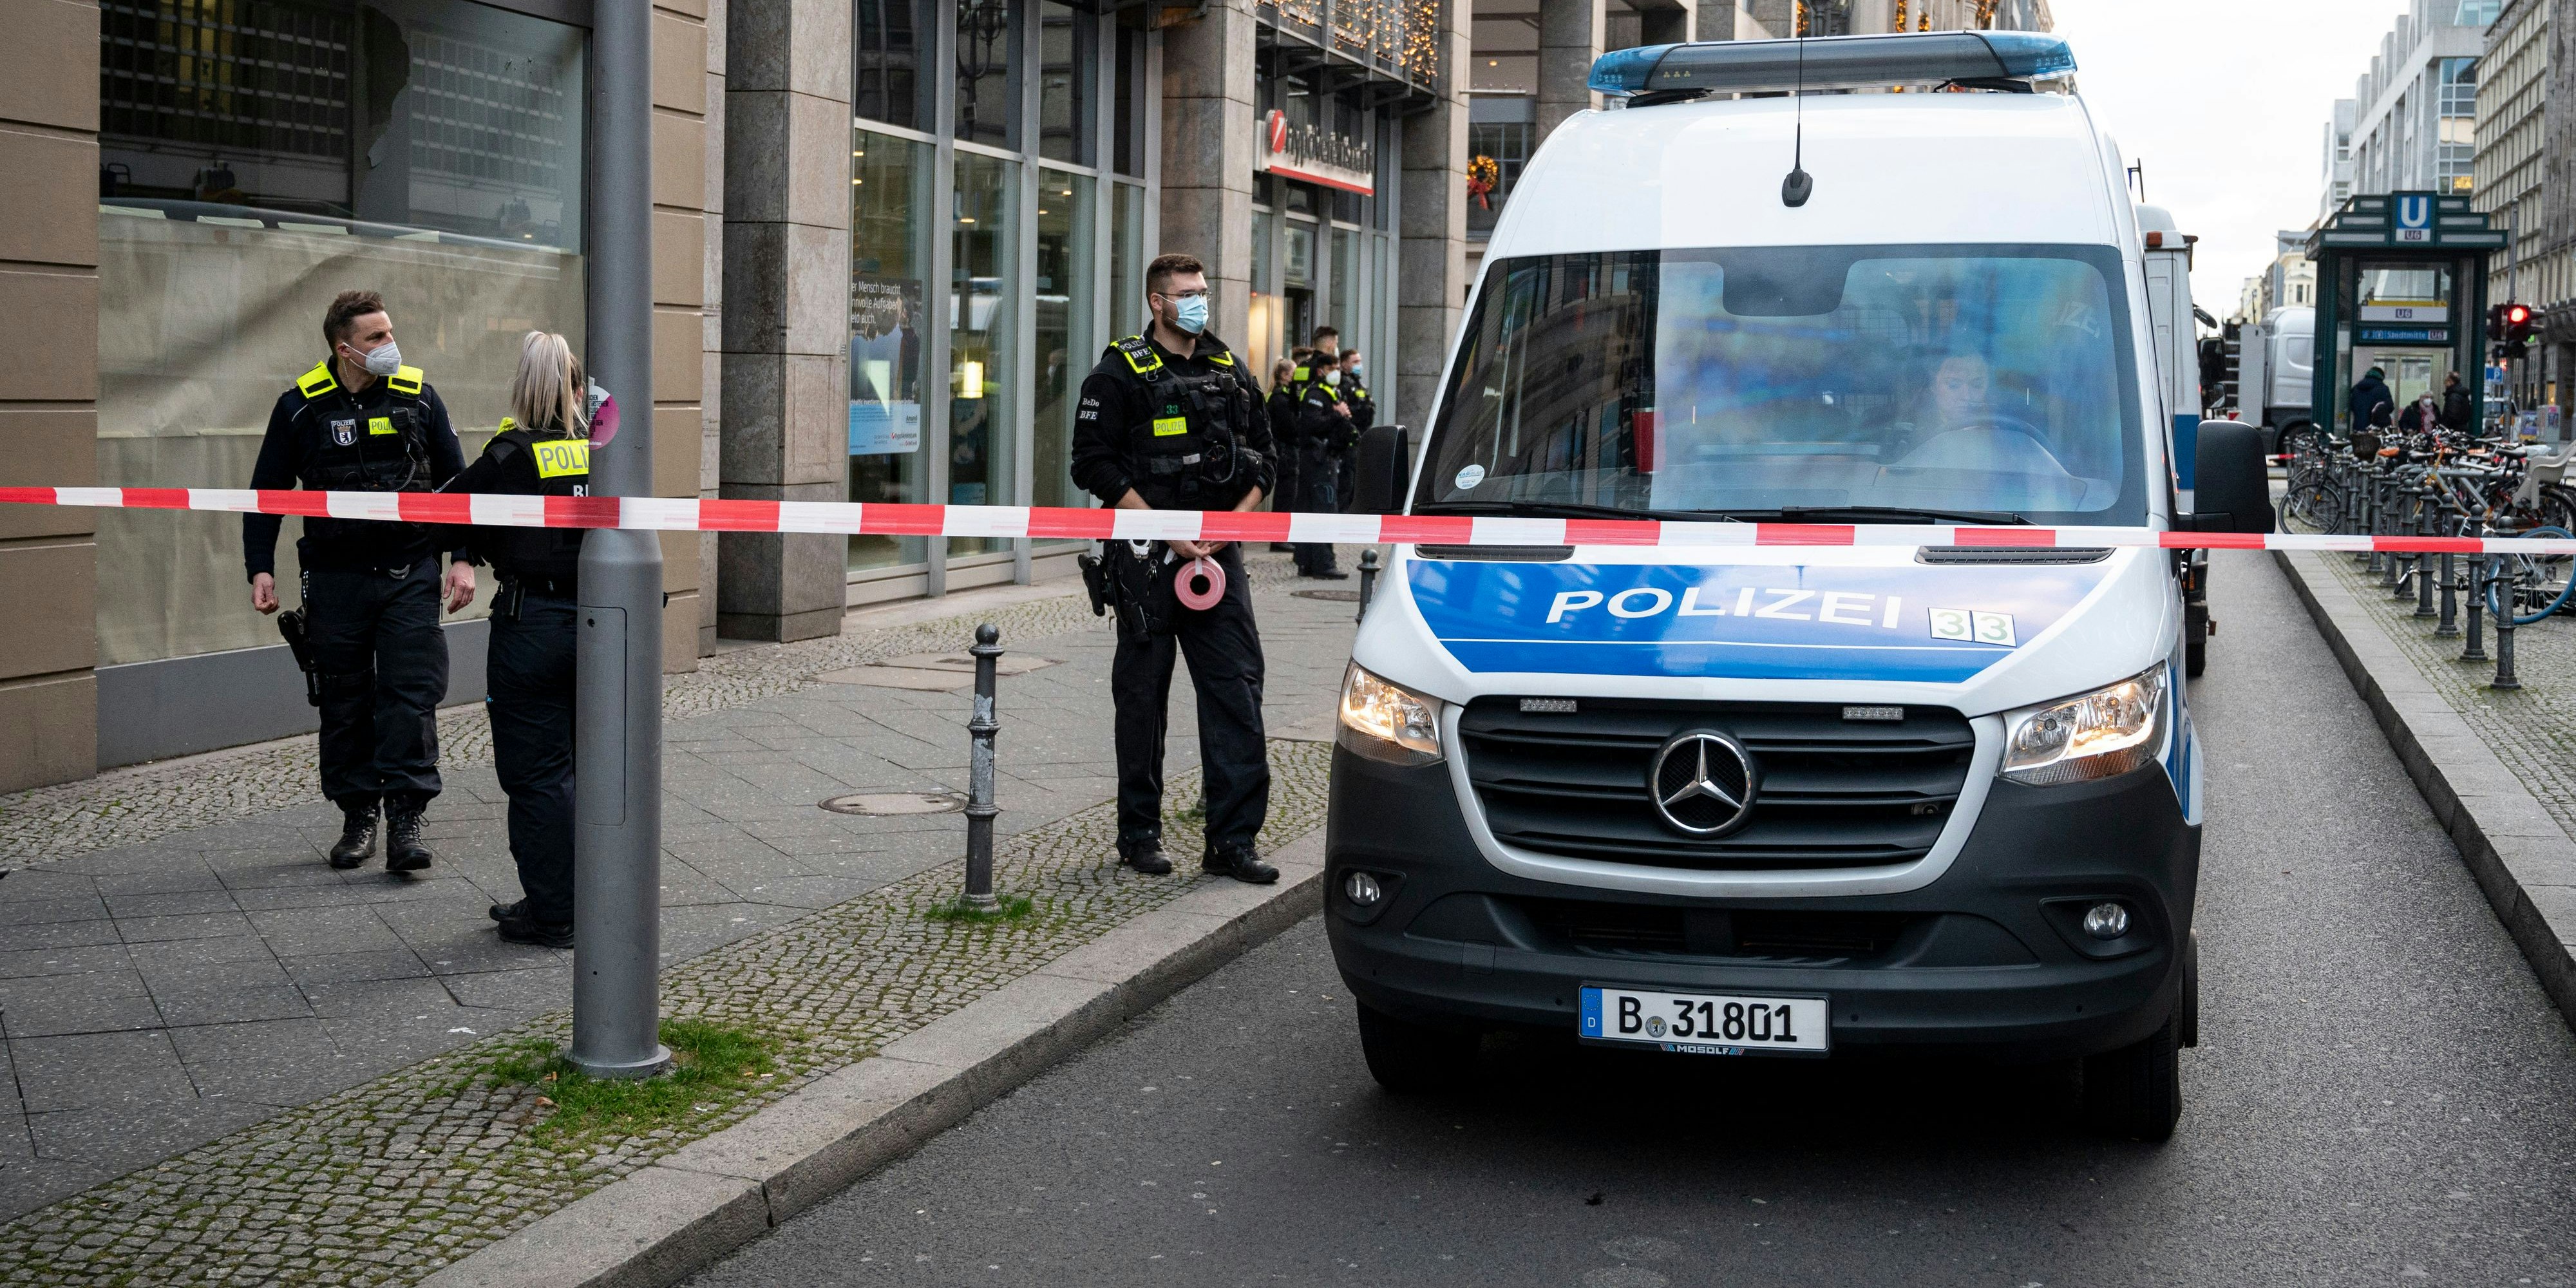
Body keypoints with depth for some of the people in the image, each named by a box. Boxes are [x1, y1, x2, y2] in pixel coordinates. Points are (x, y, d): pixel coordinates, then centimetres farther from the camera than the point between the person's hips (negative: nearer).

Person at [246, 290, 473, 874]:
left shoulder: (418, 397, 2)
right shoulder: (301, 407, 0)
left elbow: (455, 480, 8)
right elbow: (268, 492, 6)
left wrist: (463, 558, 0)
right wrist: (261, 569, -2)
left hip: (410, 575, 0)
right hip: (335, 578, 1)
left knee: (410, 694, -7)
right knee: (345, 703, 7)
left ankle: (405, 822, -5)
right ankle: (357, 817, 17)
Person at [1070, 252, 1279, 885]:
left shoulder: (1231, 373, 12)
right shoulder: (1119, 375, -3)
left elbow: (1262, 457, 16)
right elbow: (1095, 465, -9)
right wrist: (1165, 530, -14)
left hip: (1217, 554, 4)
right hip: (1149, 558, -4)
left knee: (1237, 687, -3)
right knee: (1143, 694, 4)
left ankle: (1233, 839, 0)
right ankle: (1139, 833, 16)